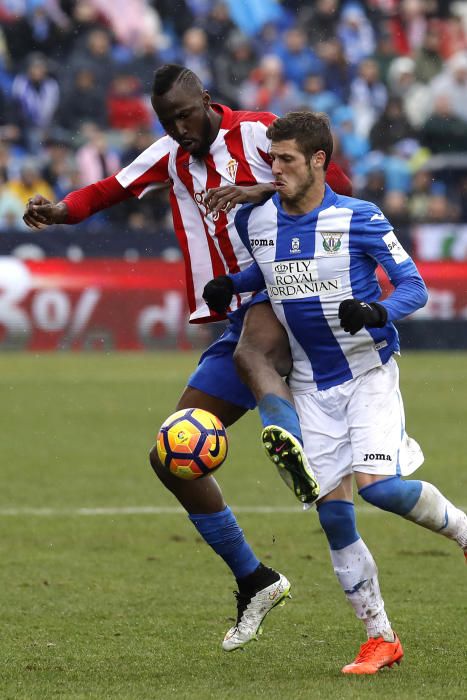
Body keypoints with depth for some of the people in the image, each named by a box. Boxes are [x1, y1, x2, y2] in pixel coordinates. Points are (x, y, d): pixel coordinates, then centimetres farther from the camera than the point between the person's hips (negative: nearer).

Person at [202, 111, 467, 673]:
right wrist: (231, 284, 3)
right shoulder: (255, 220, 1)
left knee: (378, 485, -24)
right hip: (312, 385, 5)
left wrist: (378, 312, -29)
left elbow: (413, 285, -10)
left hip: (369, 372, -5)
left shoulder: (359, 220, -13)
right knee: (332, 514, -2)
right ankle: (380, 638, 8)